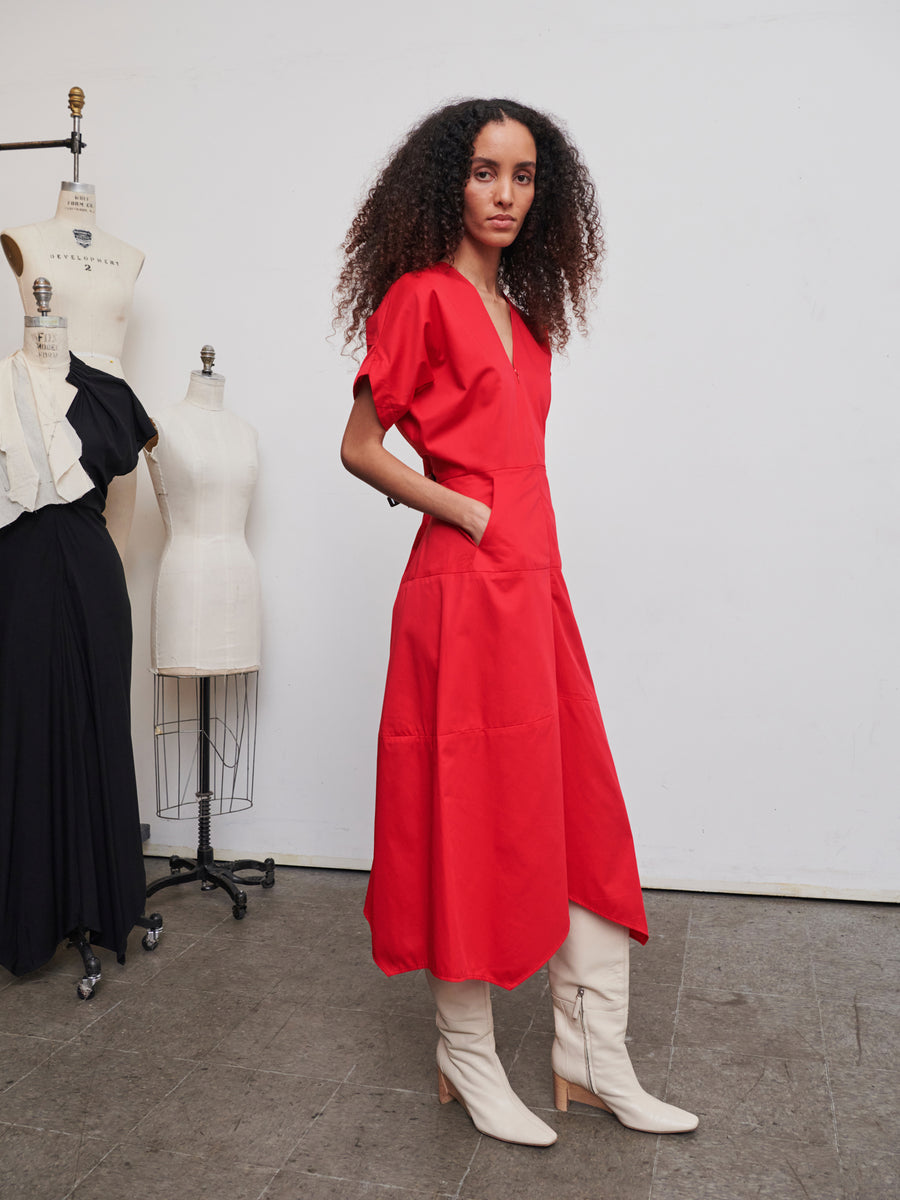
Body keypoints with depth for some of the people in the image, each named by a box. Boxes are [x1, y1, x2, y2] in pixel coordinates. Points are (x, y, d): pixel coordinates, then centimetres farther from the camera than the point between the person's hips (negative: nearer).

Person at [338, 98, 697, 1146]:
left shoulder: (521, 315, 18)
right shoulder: (421, 295, -4)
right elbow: (360, 449, -7)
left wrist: (529, 556, 9)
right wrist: (473, 515, -11)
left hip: (534, 580, 8)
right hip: (464, 585, -8)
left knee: (581, 818, 9)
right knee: (471, 817, 2)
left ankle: (592, 1059, 23)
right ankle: (467, 1062, 21)